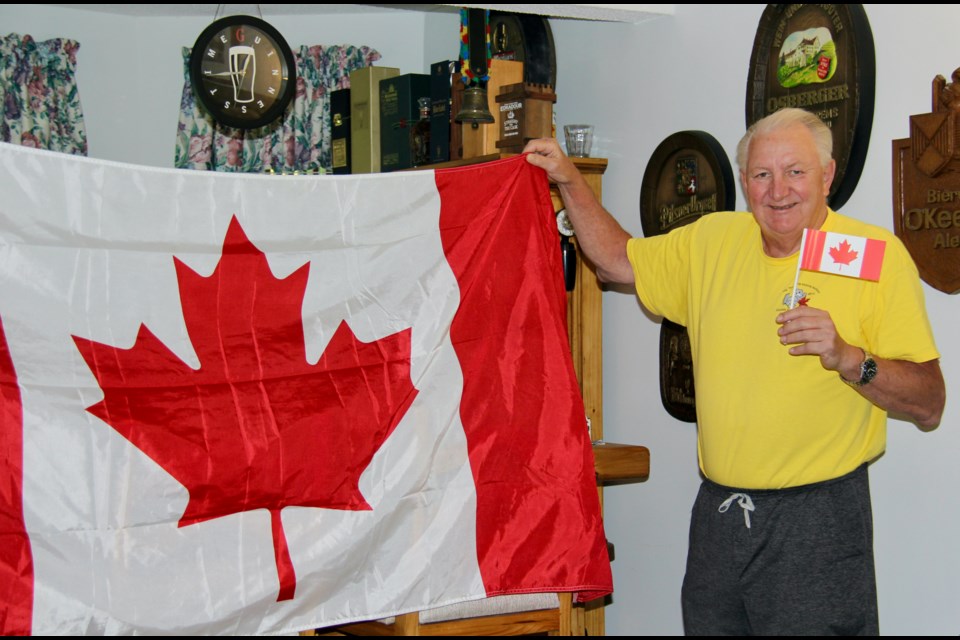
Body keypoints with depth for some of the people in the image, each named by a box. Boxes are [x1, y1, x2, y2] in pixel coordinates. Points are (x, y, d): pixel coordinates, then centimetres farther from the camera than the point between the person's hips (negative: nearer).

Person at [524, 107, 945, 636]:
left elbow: (929, 406, -11)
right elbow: (618, 260, 22)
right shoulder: (713, 240, 7)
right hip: (718, 512, 5)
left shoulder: (876, 253, -8)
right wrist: (569, 181, 11)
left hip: (817, 518, -5)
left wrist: (847, 358, -26)